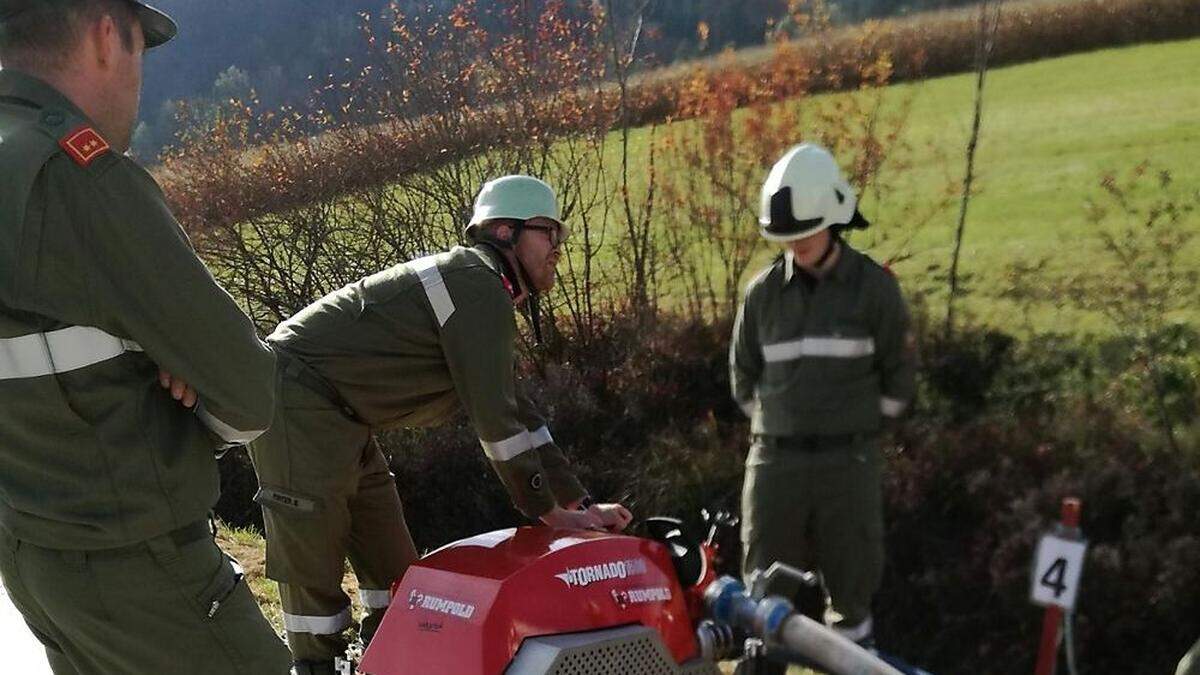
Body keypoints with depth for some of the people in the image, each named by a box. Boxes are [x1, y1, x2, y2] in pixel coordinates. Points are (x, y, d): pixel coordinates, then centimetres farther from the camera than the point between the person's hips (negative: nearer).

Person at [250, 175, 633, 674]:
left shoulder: (488, 298, 17)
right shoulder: (478, 283, -16)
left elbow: (516, 411, 18)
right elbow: (493, 418, -18)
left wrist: (580, 502, 12)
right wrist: (548, 510, -11)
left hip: (337, 417, 11)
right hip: (297, 397, -11)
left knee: (389, 557, 12)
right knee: (312, 558, -8)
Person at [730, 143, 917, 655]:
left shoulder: (874, 287, -3)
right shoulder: (763, 292, 5)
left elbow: (899, 372, 4)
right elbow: (743, 375, 15)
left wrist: (860, 427, 5)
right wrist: (778, 426, 10)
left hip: (848, 462, -2)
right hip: (774, 460, 2)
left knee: (851, 591, 5)